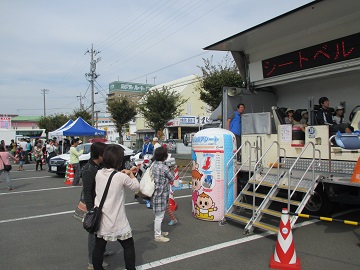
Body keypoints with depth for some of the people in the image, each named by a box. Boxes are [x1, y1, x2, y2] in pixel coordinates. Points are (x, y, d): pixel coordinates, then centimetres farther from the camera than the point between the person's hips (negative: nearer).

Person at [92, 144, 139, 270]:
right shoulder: (121, 177, -17)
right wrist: (130, 174, 13)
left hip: (100, 218, 5)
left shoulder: (98, 174, -3)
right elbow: (136, 187, -1)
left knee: (99, 247, 17)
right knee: (128, 246, 13)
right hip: (116, 221, -5)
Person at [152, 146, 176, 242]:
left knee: (158, 215, 22)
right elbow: (172, 178, -9)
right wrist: (171, 171, 8)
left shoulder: (154, 165, 4)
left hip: (156, 193, 9)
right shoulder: (164, 167, -21)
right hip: (161, 194, -9)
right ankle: (158, 236, 16)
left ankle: (158, 231, 36)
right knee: (159, 216, 4)